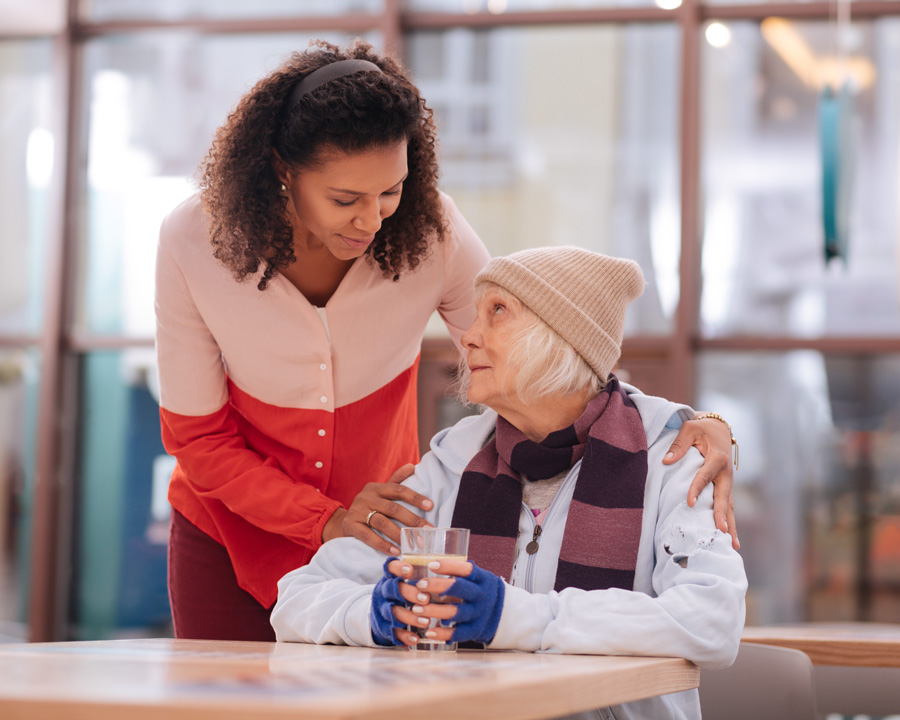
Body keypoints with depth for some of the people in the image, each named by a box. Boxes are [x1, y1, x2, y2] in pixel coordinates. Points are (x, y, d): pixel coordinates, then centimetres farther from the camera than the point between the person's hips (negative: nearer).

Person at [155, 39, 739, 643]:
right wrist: (328, 520, -30)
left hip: (375, 540, 0)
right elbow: (197, 436, -15)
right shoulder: (194, 241, -22)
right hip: (232, 541, 0)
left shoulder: (430, 231, -21)